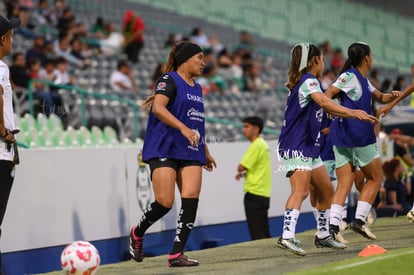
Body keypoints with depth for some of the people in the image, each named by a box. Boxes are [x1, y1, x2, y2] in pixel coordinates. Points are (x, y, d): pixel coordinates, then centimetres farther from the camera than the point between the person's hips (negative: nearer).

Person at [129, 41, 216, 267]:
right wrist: (183, 128, -30)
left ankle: (176, 254, -8)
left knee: (191, 199, -10)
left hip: (190, 153, 7)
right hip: (164, 149, -7)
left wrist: (206, 152, 33)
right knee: (165, 202, -13)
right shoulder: (169, 80, -5)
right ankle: (137, 234, 16)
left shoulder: (196, 88, 20)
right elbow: (158, 108, -21)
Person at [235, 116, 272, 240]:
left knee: (257, 234, -9)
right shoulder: (263, 144, 15)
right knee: (264, 233, 11)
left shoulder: (256, 145, -14)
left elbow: (241, 167, -16)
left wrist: (241, 171, 6)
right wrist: (244, 173, 8)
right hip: (264, 193, 9)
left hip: (254, 194, -9)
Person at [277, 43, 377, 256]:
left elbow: (328, 109, 31)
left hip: (309, 148, 11)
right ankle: (287, 236, -35)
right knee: (301, 191, -23)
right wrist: (352, 112, -42)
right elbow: (323, 102, -33)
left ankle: (323, 235, 26)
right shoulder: (308, 80, -12)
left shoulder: (310, 82, 19)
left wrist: (357, 115, 30)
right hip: (296, 147, -11)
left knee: (326, 190, 16)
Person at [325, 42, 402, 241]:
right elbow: (327, 96, -16)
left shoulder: (363, 80, 19)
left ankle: (333, 225, -13)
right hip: (359, 137, -8)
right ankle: (359, 220, 0)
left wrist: (392, 96, 10)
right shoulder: (350, 76, -8)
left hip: (342, 138, 8)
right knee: (375, 178, 7)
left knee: (344, 184, 0)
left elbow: (380, 97, 30)